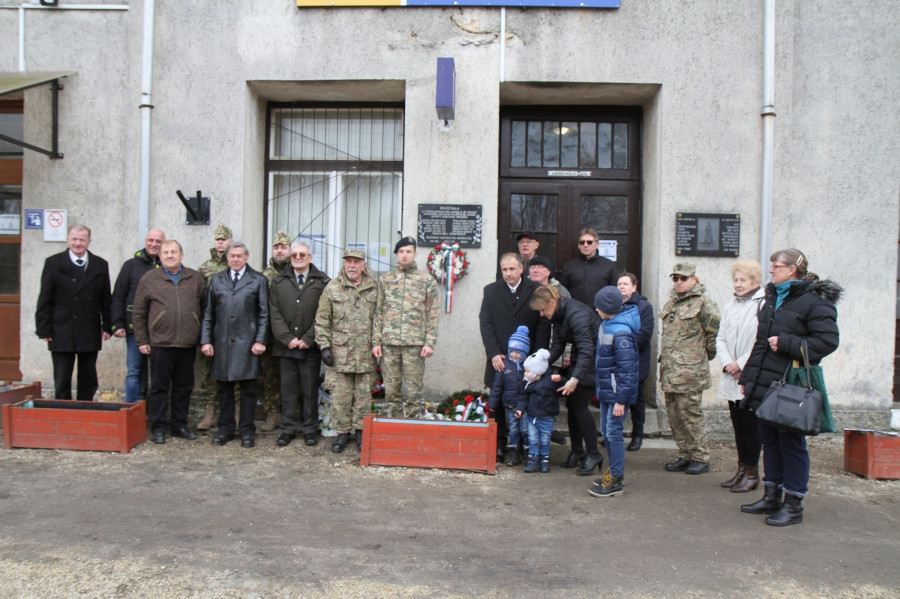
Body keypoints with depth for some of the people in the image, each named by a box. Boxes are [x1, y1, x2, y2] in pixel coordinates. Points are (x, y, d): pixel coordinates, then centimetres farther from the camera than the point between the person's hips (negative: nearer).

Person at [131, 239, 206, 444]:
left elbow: (205, 308, 12)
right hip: (160, 343, -2)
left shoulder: (196, 278, 8)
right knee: (159, 387, 4)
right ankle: (158, 427, 15)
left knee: (184, 387, 10)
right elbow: (139, 312, 6)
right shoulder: (149, 278, 4)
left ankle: (179, 424, 22)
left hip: (188, 345, 2)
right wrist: (141, 341, 2)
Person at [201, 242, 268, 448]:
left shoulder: (258, 281, 5)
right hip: (222, 342, 3)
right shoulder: (216, 281, 13)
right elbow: (208, 314, 12)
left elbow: (264, 314, 1)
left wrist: (260, 340, -7)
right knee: (223, 388, 8)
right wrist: (206, 340, 3)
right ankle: (225, 429, 20)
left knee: (248, 389, 2)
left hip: (247, 343, -2)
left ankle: (247, 431, 12)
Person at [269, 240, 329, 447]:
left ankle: (310, 429, 17)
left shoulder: (322, 282, 1)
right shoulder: (279, 281, 10)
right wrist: (287, 338, -7)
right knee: (288, 389, 8)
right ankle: (288, 429, 18)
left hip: (310, 347, -2)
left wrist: (308, 339, -11)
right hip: (286, 345, 2)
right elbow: (275, 314, 4)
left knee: (310, 390, 5)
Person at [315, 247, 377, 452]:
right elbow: (322, 320, 2)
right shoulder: (332, 288, 2)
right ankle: (342, 432, 18)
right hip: (339, 352, -1)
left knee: (364, 395, 8)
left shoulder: (374, 289, 5)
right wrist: (324, 346, -3)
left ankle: (361, 430, 21)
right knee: (340, 395, 4)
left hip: (366, 353, 1)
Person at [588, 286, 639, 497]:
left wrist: (621, 400, -22)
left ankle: (616, 480, 9)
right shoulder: (606, 325, 6)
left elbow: (627, 369, -23)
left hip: (617, 392, -10)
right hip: (606, 390, 10)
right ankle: (614, 471, 31)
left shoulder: (621, 332, -23)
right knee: (606, 431, 17)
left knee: (614, 432, -2)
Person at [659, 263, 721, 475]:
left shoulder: (703, 302, -9)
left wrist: (706, 354, 0)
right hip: (669, 370, 8)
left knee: (689, 413, -3)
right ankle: (685, 456, 23)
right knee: (674, 414, 12)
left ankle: (701, 458, 11)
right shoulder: (672, 302, 16)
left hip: (689, 370, -8)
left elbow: (716, 330, -11)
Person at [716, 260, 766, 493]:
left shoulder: (764, 305, -10)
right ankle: (742, 469, 23)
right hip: (732, 378, 7)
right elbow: (721, 338, 11)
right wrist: (727, 363, -4)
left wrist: (742, 364, -14)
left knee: (751, 424, 0)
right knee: (737, 425, 12)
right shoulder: (730, 307, 13)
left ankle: (752, 472, 11)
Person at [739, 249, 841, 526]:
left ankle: (793, 505, 13)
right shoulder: (773, 298, 15)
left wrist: (785, 343, -19)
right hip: (765, 384, 8)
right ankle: (772, 496, 26)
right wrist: (748, 376, 19)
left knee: (791, 443, 1)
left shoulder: (815, 300, -10)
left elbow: (827, 341, -18)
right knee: (769, 439, 14)